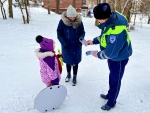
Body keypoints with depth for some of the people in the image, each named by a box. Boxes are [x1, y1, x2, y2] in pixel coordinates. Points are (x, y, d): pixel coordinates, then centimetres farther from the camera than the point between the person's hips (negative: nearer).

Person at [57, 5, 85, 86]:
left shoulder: (79, 21, -10)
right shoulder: (62, 22, -15)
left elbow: (82, 32, 0)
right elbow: (59, 34, -8)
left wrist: (81, 38, -21)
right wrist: (64, 43, -18)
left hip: (77, 46, 0)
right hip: (67, 46, 0)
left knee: (75, 62, 10)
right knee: (68, 61, 17)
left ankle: (74, 77, 31)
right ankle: (68, 74, 43)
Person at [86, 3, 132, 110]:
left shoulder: (116, 31, -40)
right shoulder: (111, 19, -11)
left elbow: (110, 52, -31)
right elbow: (104, 35, 7)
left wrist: (99, 55, -14)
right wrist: (94, 41, 0)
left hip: (119, 58, -9)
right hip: (113, 55, 9)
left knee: (115, 80, 9)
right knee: (112, 77, 25)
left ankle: (111, 102, 32)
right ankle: (110, 95, 48)